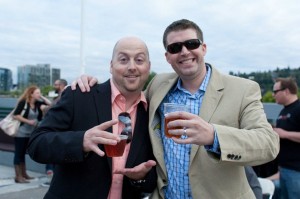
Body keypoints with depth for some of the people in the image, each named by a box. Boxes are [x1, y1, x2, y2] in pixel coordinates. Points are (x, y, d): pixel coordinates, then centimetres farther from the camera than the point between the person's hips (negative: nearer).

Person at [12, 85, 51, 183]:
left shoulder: (37, 103, 3)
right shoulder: (23, 102, -15)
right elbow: (15, 115, -18)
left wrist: (42, 97, -2)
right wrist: (28, 121, -20)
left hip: (29, 133, 7)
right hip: (20, 132, -7)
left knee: (23, 153, 15)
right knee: (18, 154, -2)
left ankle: (24, 174, 22)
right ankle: (18, 177, 2)